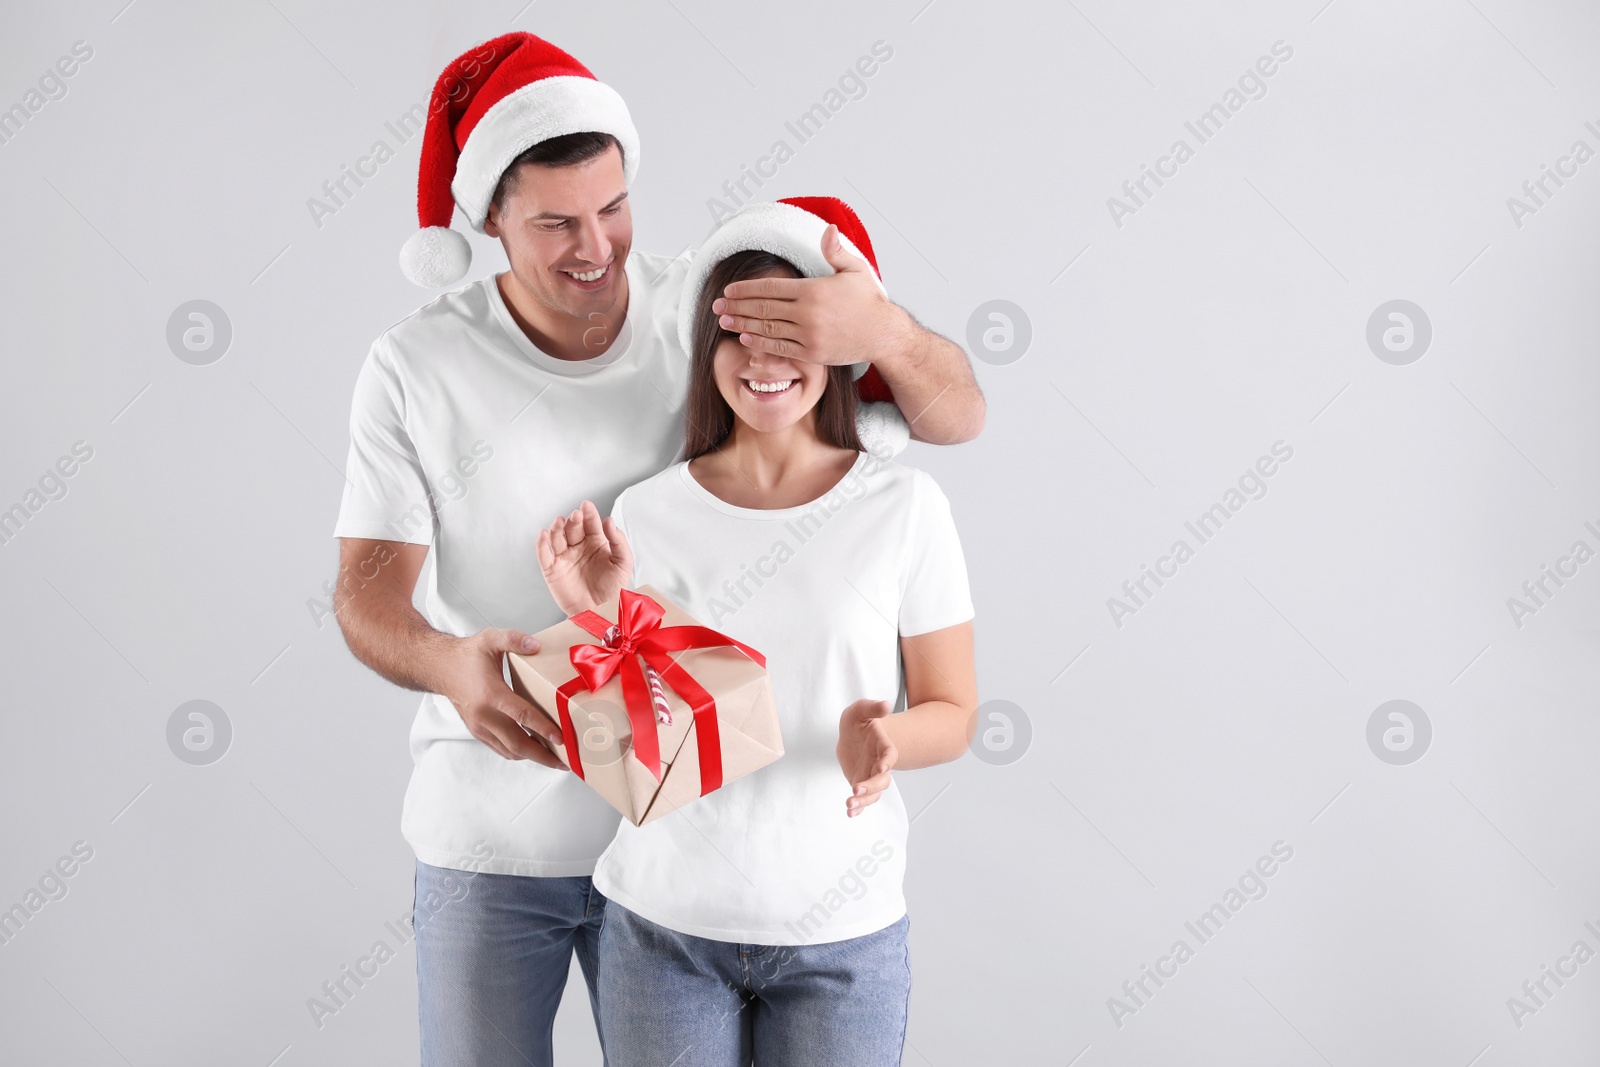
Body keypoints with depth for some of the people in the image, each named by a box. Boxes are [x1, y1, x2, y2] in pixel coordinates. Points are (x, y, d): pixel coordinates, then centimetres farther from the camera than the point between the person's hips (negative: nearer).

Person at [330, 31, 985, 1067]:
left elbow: (958, 416, -11)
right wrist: (450, 663, -36)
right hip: (488, 836, 0)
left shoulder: (720, 311, -9)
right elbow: (367, 591, -12)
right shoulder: (416, 367, -10)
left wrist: (884, 330, -34)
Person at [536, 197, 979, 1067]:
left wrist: (882, 738, -21)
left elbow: (952, 713, -1)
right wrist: (591, 617, -14)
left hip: (841, 933, -1)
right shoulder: (646, 513, -3)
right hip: (663, 921, 1)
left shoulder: (903, 507, -7)